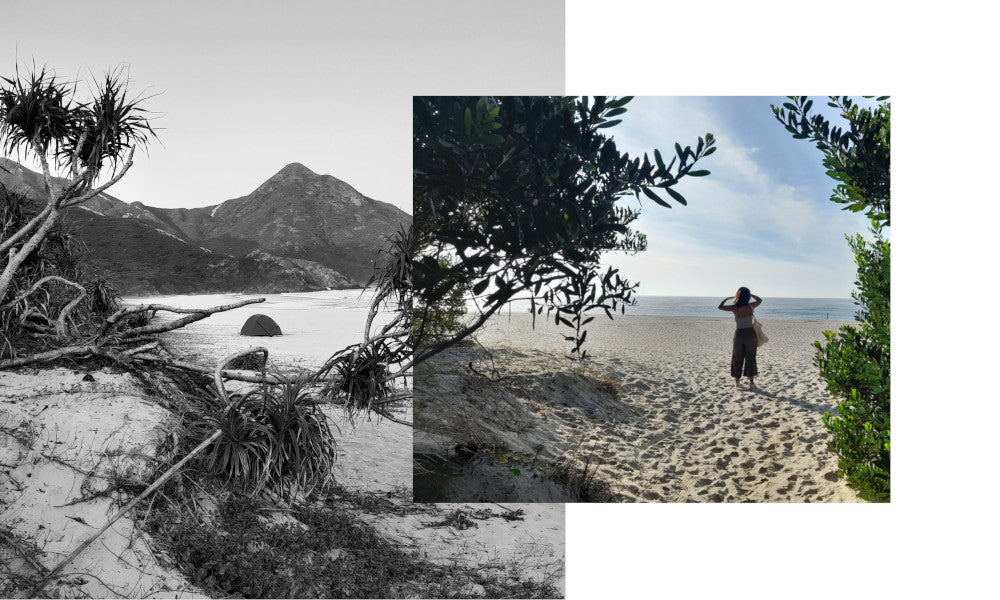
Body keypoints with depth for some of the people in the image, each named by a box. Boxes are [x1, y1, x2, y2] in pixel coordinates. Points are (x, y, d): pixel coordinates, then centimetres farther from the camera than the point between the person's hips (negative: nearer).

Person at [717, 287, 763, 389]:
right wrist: (749, 294, 21)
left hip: (739, 335, 0)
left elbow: (720, 307, 6)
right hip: (750, 334, 0)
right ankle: (751, 382, 11)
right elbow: (760, 300, 14)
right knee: (751, 359, 12)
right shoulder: (750, 306, -8)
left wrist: (727, 298, 21)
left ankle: (737, 382, 19)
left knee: (737, 359, 15)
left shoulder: (734, 307, -9)